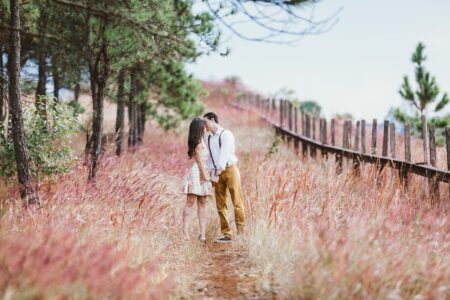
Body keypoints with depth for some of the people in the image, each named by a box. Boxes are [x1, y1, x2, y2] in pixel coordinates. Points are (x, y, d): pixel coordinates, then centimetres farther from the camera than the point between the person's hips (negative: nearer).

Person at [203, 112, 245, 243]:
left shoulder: (226, 134, -7)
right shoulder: (209, 139, 14)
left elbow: (224, 154, -15)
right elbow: (209, 158, 13)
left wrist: (217, 173, -21)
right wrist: (210, 174, 0)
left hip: (230, 169, -6)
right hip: (217, 173, 6)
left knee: (237, 202, -9)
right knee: (220, 205, 2)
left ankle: (242, 231, -8)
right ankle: (226, 234, 5)